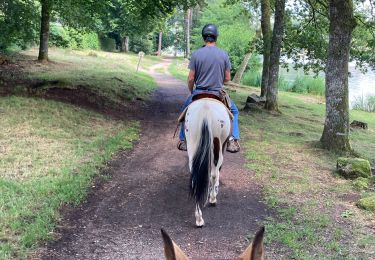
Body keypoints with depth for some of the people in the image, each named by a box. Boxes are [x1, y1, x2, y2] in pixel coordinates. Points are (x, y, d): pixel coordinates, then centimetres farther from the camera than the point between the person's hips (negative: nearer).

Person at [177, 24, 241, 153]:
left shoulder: (196, 54, -7)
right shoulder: (224, 54, -4)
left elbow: (191, 78, -5)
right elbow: (227, 78, 2)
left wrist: (191, 92, 13)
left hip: (199, 93, 0)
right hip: (218, 93, 0)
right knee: (234, 111, 25)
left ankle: (183, 140, 27)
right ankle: (233, 141, 14)